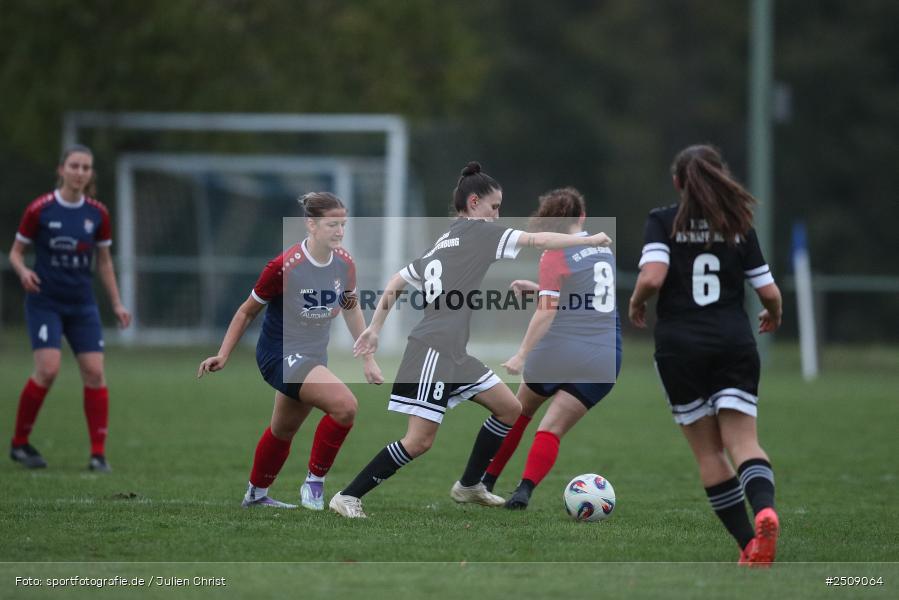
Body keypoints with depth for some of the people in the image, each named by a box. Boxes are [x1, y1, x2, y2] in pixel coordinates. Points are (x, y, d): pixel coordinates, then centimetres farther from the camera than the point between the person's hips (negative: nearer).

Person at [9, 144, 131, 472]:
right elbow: (16, 251, 0)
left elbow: (104, 261, 13)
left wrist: (117, 303, 9)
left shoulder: (97, 214, 2)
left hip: (83, 304, 4)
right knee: (48, 370, -17)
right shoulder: (39, 210, -8)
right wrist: (23, 271, -21)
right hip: (44, 301, -4)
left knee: (94, 372, -6)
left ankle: (98, 453, 1)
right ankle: (20, 443, 1)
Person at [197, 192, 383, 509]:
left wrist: (368, 359, 14)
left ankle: (256, 494, 47)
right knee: (345, 404, -26)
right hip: (280, 354, -8)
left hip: (313, 358, 8)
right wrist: (223, 355, -8)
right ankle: (314, 482, -10)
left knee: (283, 431, 25)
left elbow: (351, 309, 13)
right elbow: (248, 311, -10)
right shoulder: (284, 267, -24)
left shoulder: (344, 264, -5)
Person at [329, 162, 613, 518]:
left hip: (455, 355, 10)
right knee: (419, 442, -11)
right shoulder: (477, 231, -4)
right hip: (434, 350, -10)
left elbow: (397, 282, 22)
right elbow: (538, 240, -6)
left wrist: (375, 328, 24)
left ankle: (469, 486, 24)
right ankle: (348, 496, -7)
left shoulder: (441, 246, 20)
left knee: (509, 409, 15)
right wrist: (592, 240, 3)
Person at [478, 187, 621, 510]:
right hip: (602, 359, 3)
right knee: (553, 428, -1)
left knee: (520, 411, 20)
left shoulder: (555, 255, -7)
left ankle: (486, 481, 28)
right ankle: (525, 489, -23)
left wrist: (522, 355, -17)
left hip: (557, 351, -3)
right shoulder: (604, 248, 12)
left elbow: (548, 310, -16)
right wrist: (537, 287, 25)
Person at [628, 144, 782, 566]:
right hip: (734, 340, 2)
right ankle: (765, 509, -35)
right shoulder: (738, 225, 7)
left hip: (679, 345, -2)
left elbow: (652, 278, -17)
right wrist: (773, 316, 29)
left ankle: (749, 544, 1)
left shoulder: (663, 221, -1)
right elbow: (769, 293, 7)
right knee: (743, 441, -4)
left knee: (708, 451, 7)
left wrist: (636, 303, 5)